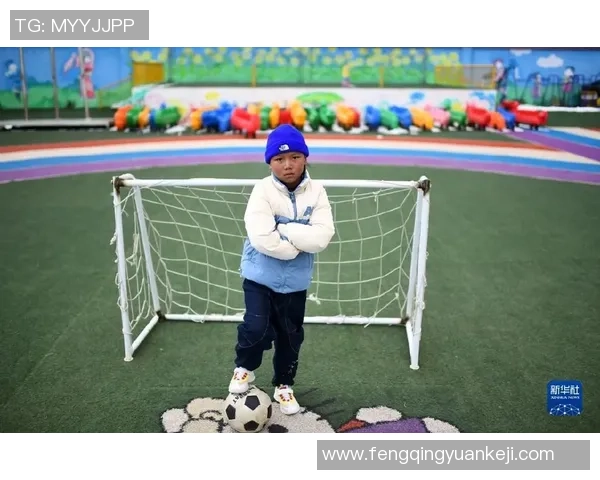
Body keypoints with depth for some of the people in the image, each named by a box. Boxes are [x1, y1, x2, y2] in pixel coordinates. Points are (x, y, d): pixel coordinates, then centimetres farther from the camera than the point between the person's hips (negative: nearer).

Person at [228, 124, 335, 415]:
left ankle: (283, 385, 41)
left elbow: (322, 238, -19)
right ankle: (245, 368, 17)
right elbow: (262, 239, -26)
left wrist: (284, 229, -21)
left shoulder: (316, 192, -8)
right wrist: (300, 242, -18)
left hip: (295, 282, 3)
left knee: (291, 336, 16)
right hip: (260, 276, -3)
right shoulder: (263, 190, -15)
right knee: (257, 328, -17)